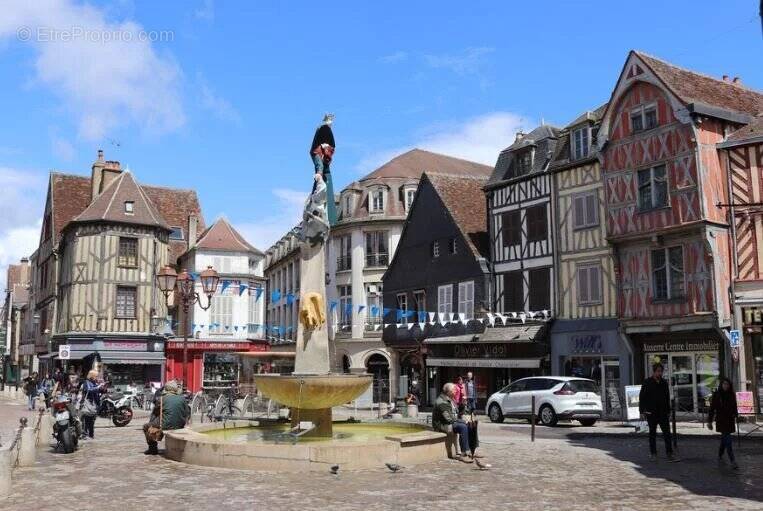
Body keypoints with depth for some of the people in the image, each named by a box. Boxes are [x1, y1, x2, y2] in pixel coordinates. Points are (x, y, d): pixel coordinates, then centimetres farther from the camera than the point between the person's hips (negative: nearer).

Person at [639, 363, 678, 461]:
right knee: (652, 433, 7)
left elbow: (667, 398, 16)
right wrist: (642, 411, -9)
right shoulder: (647, 382, -4)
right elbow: (641, 397, -4)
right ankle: (653, 453, 16)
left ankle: (670, 454, -2)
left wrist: (668, 411, 13)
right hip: (651, 413, -3)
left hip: (663, 413, 3)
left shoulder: (664, 383, 9)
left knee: (667, 433, -4)